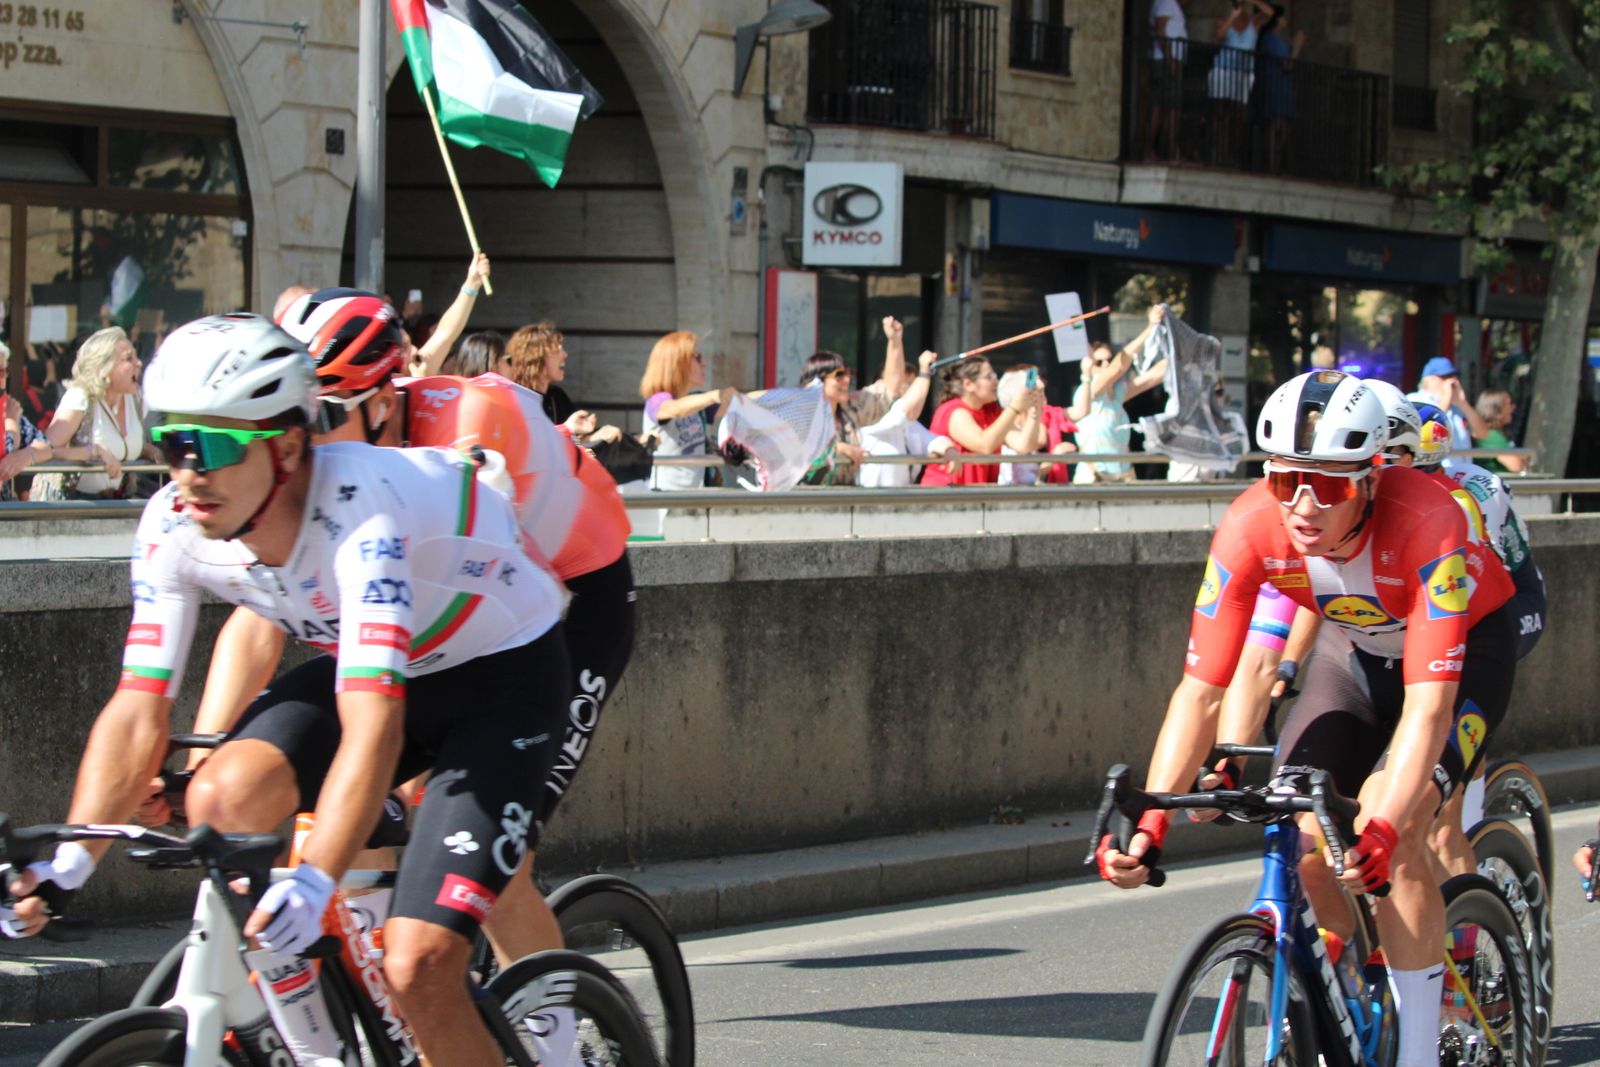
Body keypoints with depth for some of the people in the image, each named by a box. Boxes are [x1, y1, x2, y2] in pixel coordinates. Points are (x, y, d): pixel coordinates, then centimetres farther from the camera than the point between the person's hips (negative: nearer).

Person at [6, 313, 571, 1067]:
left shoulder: (359, 508, -35)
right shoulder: (173, 526, -16)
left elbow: (372, 724, -43)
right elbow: (138, 711, -14)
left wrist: (314, 883, -54)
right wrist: (69, 861, -28)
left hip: (502, 672, -6)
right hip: (366, 665, 6)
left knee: (417, 969, -20)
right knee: (223, 800, -22)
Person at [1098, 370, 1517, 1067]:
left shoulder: (1425, 522, -39)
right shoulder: (1251, 529, -29)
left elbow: (1427, 702, -43)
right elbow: (1201, 690, -28)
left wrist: (1383, 827, -57)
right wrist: (1148, 825, -40)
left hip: (1462, 647, -4)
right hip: (1354, 648, 4)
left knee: (1393, 833, -26)